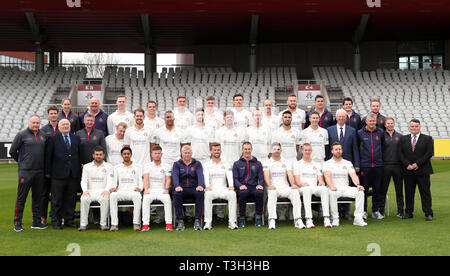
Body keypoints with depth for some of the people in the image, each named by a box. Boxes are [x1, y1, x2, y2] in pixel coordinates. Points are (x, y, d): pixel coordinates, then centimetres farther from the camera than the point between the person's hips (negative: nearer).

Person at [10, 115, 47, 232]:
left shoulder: (43, 136, 11)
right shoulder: (21, 135, -2)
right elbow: (12, 151, 2)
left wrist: (43, 164, 12)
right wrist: (21, 161, 8)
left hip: (40, 171, 5)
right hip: (25, 171, -4)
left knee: (37, 197, 10)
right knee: (21, 198, -1)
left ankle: (37, 222, 18)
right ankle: (17, 224, 4)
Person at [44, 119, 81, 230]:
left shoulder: (76, 138, 13)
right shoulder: (52, 139, 3)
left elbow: (80, 155, 13)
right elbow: (48, 156, 0)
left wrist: (79, 170, 5)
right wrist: (47, 172, -4)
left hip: (74, 174, 3)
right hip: (58, 174, -3)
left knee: (71, 199, 8)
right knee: (56, 200, 2)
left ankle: (69, 220, 18)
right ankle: (56, 221, 11)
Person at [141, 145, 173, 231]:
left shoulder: (166, 166, 16)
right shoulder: (147, 165, 15)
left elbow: (168, 179, 6)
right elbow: (146, 178, 2)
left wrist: (166, 189, -14)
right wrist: (146, 189, -16)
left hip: (161, 190, 0)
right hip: (151, 190, 0)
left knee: (167, 198, -33)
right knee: (146, 199, -33)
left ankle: (169, 224, -32)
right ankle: (145, 224, -34)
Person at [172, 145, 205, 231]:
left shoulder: (197, 164, 13)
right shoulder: (177, 164, 13)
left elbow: (200, 175, -4)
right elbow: (175, 176, -5)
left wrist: (200, 185, -26)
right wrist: (177, 186, -26)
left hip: (194, 188, 0)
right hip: (182, 188, 0)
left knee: (200, 193, -34)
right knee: (177, 194, -34)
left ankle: (197, 221, -32)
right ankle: (180, 221, -30)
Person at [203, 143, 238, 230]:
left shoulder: (226, 165, 17)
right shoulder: (207, 165, 13)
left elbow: (229, 176, 0)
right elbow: (206, 176, -5)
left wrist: (231, 185, -22)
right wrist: (207, 186, -27)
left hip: (223, 189, 1)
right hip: (212, 189, -1)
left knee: (232, 194, -31)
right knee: (208, 194, -36)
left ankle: (232, 221, -28)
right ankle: (208, 222, -32)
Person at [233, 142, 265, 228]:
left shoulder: (257, 163, 19)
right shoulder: (237, 164, 15)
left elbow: (261, 178, 12)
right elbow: (235, 178, 5)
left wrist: (260, 185, -11)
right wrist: (240, 186, -16)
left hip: (254, 187, 1)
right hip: (242, 187, -1)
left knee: (260, 192, -34)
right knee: (243, 193, -37)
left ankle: (259, 218, -21)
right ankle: (242, 218, -24)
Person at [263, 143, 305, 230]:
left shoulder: (286, 162, 17)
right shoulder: (267, 163, 10)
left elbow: (290, 174, 2)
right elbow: (266, 176, -5)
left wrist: (293, 184, -18)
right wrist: (270, 185, -26)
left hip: (285, 187, 2)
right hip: (273, 188, -2)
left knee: (295, 192, -29)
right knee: (272, 193, -37)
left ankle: (297, 220, -32)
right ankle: (272, 220, -42)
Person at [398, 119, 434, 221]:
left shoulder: (428, 139, 5)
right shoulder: (403, 139, 11)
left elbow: (429, 153, -5)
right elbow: (400, 153, 4)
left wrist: (417, 164, -12)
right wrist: (407, 164, -10)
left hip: (423, 171, -2)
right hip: (408, 171, 2)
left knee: (425, 192, 0)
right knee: (409, 192, 6)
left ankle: (428, 213, 5)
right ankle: (409, 212, 14)